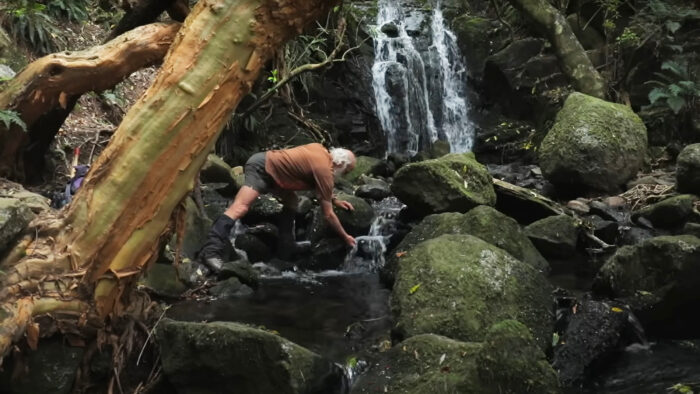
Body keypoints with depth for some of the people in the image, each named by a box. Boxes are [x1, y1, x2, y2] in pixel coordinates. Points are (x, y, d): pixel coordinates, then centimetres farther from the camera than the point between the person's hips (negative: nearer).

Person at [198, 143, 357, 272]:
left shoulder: (320, 150, 10)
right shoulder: (325, 171, -14)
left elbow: (320, 186, 32)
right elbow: (328, 215, -9)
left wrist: (335, 200, 26)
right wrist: (345, 236, 2)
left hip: (268, 165, 11)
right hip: (261, 168, -11)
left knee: (291, 201, 18)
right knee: (240, 208, -24)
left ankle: (285, 249, 17)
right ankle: (211, 251, -38)